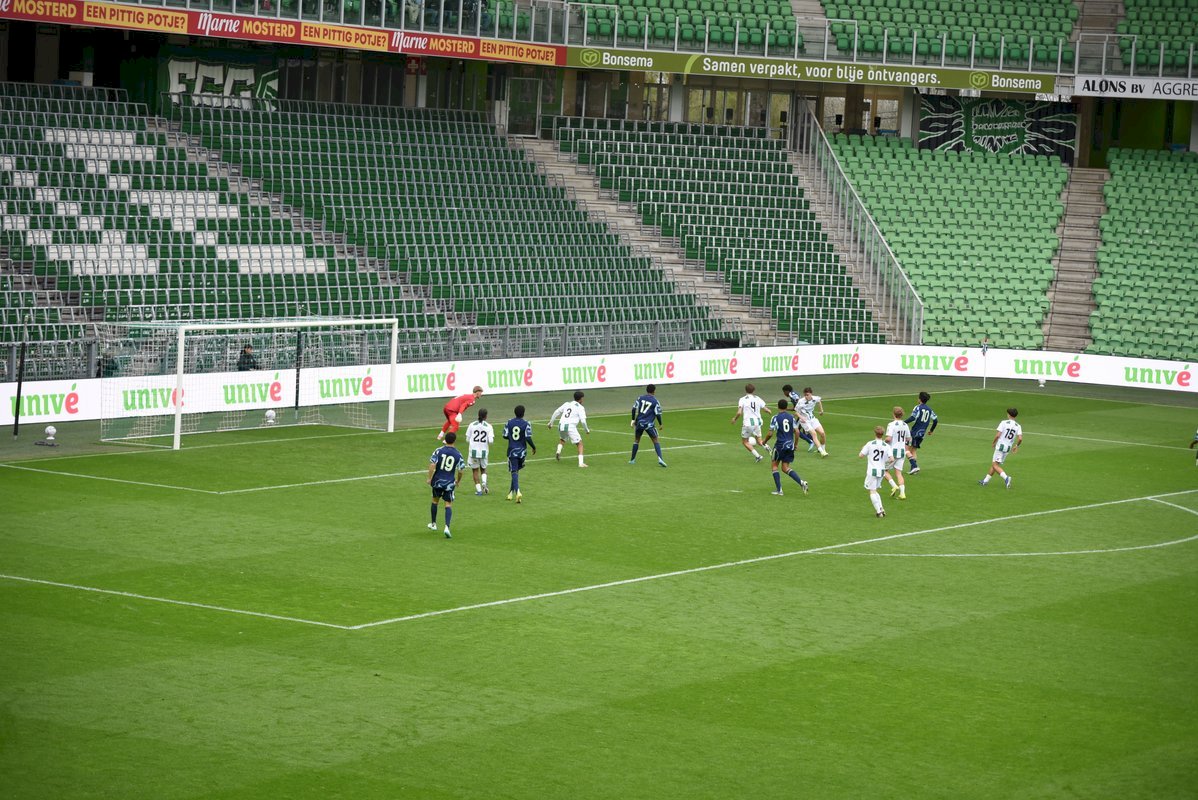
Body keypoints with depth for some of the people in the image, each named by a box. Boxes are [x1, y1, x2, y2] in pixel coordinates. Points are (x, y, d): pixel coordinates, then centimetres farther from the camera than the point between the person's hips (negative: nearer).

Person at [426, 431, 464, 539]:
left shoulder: (438, 451, -6)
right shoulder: (458, 455, -4)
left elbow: (432, 465, -13)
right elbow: (460, 471, -1)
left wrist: (429, 478, -3)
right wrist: (458, 481, 17)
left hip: (437, 481, 1)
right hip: (450, 483, -1)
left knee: (435, 501, 22)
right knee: (448, 505, 1)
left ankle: (433, 524, 34)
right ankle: (447, 527, -17)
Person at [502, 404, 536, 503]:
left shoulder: (509, 423, -3)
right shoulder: (526, 424, -10)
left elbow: (505, 436, 0)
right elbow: (528, 438, -14)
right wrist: (534, 447, 2)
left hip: (512, 451, 0)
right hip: (522, 451, 0)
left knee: (514, 472, -3)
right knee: (516, 471, 18)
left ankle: (517, 492, -24)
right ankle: (511, 493, 25)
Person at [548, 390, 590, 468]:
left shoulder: (566, 404, 18)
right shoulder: (580, 408, 4)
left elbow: (556, 413, 17)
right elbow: (583, 421, -4)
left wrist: (551, 423, 26)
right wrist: (587, 430, 11)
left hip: (561, 425, 5)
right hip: (570, 426, -5)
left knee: (562, 440, 34)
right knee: (580, 444, 6)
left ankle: (558, 451, 7)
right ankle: (581, 462, -6)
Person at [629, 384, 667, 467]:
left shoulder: (640, 398, 4)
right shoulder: (655, 401, -6)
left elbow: (634, 408, 0)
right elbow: (658, 414, -7)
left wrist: (633, 420, 9)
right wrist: (660, 424, 7)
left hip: (639, 422, 3)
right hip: (649, 424, -3)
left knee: (637, 440, 19)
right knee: (655, 441, 3)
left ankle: (632, 460, 25)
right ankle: (660, 458, -13)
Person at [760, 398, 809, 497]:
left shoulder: (776, 418, -7)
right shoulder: (791, 417, 6)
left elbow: (770, 433, -8)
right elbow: (797, 431, 4)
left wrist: (764, 441, 10)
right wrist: (795, 444, 18)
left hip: (780, 445, -5)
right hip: (790, 445, 5)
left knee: (774, 465, 12)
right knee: (785, 468, 12)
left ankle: (779, 490, 5)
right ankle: (801, 482, -9)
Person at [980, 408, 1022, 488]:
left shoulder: (1004, 423, -9)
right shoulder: (1018, 426, 2)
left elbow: (998, 435, -15)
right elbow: (1020, 439, -8)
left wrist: (994, 442, 4)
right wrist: (1016, 446, 11)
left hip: (1000, 446, -6)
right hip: (1008, 448, 6)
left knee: (995, 465, -5)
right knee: (994, 463, 18)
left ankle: (1006, 478, -27)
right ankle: (985, 480, 23)